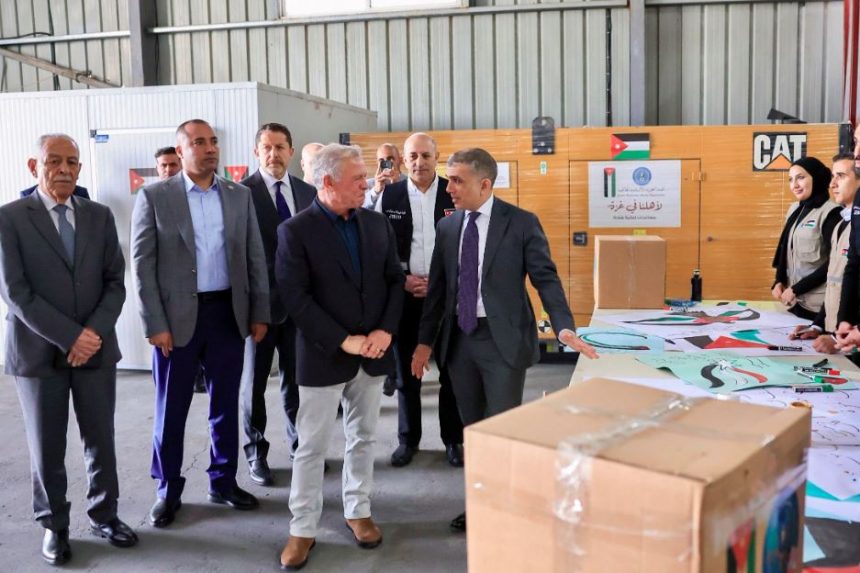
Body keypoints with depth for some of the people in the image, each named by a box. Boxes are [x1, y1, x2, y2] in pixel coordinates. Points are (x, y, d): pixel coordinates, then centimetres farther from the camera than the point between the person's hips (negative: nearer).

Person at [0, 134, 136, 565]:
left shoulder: (100, 216, 6)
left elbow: (115, 282, 4)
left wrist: (95, 330, -11)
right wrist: (69, 336, -16)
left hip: (96, 347, 3)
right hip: (38, 351, -2)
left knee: (102, 440, 10)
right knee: (46, 447, 9)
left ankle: (103, 516, 29)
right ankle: (54, 525, 27)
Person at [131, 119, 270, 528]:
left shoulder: (240, 195, 6)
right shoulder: (154, 196, -3)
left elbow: (255, 258, 7)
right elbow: (143, 264, -5)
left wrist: (259, 312, 2)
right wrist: (155, 324, -10)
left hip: (229, 313, 3)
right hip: (176, 316, -2)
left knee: (226, 405, 12)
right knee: (171, 408, 8)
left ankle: (223, 482, 29)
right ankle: (168, 491, 25)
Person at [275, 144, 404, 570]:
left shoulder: (377, 224, 4)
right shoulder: (295, 231, -10)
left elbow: (395, 280, 6)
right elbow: (295, 298, -15)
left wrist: (385, 331, -9)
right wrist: (344, 341, -18)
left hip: (373, 353, 5)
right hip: (324, 356, -4)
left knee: (363, 438, 15)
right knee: (311, 447, 5)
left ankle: (358, 511, 32)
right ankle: (303, 529, 18)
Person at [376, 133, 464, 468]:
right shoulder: (389, 195, 3)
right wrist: (402, 280, -7)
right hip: (405, 294, 1)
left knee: (451, 370, 6)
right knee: (406, 370, 8)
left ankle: (453, 438, 21)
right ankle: (408, 439, 23)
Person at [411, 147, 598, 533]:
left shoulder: (521, 223, -6)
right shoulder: (447, 227, 7)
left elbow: (545, 278, -8)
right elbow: (438, 288, 10)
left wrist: (564, 327, -22)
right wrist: (425, 340, 9)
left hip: (503, 340, -4)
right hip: (458, 340, 5)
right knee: (472, 427, 13)